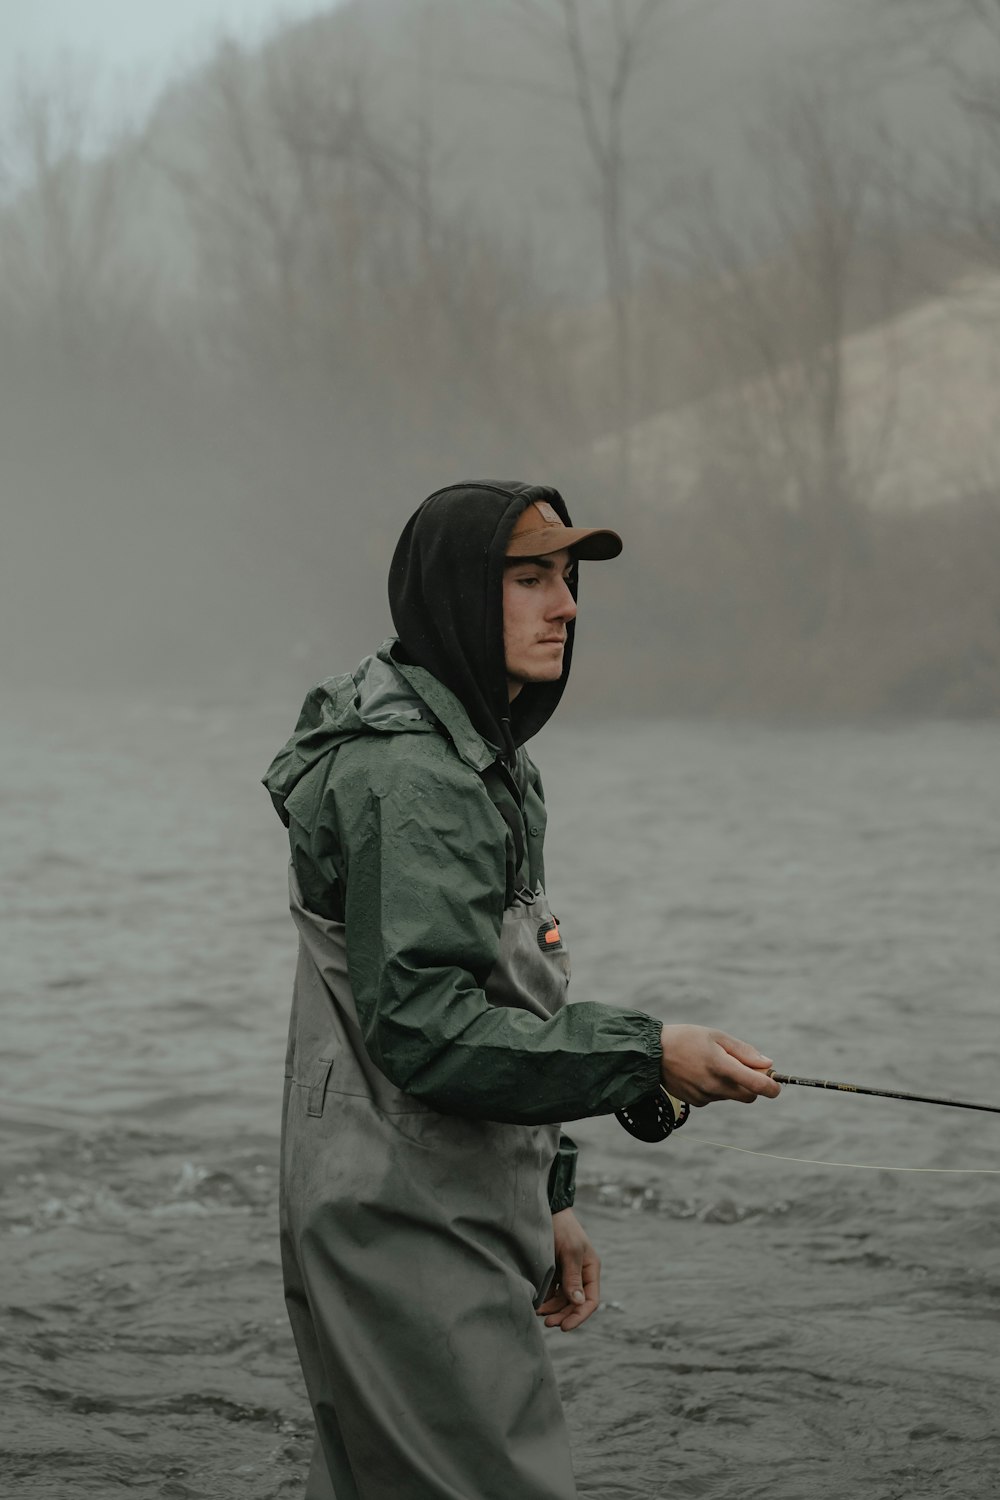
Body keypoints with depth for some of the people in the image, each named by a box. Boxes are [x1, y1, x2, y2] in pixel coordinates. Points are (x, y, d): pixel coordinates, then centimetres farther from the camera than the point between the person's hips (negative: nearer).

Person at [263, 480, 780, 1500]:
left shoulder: (482, 759, 16)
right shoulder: (404, 773, -17)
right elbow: (423, 1025, -24)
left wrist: (547, 1203, 20)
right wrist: (645, 1055, -23)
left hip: (461, 1215, 10)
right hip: (406, 1232, -10)